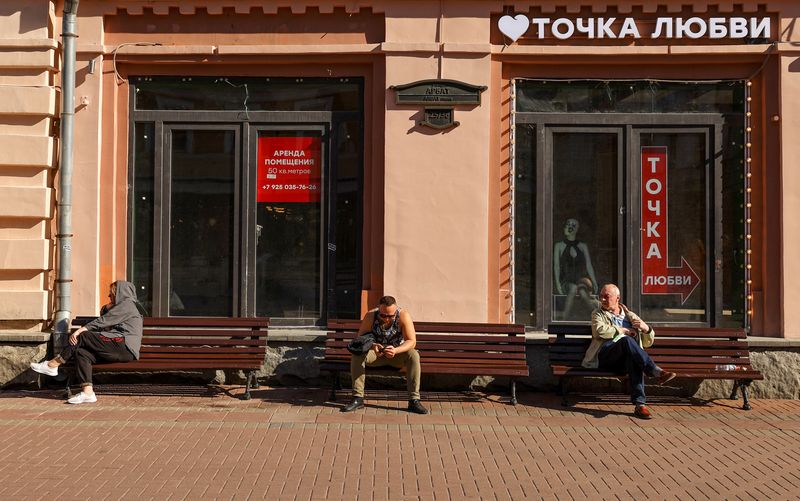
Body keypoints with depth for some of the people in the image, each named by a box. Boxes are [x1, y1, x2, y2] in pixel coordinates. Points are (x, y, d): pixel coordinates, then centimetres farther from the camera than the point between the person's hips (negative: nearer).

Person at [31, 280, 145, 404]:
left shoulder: (128, 303, 0)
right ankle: (88, 393, -19)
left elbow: (103, 321, -9)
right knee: (80, 352, -7)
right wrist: (107, 309, 10)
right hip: (122, 349, 9)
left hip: (125, 346, -9)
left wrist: (81, 330, -12)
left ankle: (52, 365, -4)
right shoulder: (123, 305, 31)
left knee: (83, 336, -13)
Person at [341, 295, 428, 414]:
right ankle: (358, 398, -23)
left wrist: (395, 350, -43)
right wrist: (372, 346, -39)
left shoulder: (404, 316, -21)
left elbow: (411, 342, -24)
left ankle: (414, 401, -27)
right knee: (357, 354, -28)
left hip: (397, 353, -1)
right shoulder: (371, 316, -18)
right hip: (376, 353, 1)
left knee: (413, 355, -31)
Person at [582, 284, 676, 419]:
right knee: (627, 340, -34)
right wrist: (624, 331, -1)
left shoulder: (630, 316, 26)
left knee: (633, 360, -37)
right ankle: (656, 372, -37)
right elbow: (599, 331, -5)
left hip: (627, 359, 2)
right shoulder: (598, 314, 20)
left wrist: (646, 329, 3)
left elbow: (647, 343, 25)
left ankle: (639, 404, -44)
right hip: (604, 356, -2)